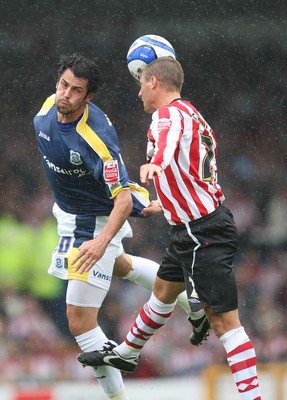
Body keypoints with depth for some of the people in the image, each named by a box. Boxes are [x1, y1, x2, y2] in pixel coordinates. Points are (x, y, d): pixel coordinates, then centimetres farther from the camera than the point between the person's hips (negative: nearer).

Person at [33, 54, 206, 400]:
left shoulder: (96, 139, -37)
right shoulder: (48, 109, -15)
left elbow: (124, 199, -38)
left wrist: (102, 241, -52)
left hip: (96, 224, -9)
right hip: (67, 212, 9)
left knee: (79, 321, -10)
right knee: (119, 266, 37)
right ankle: (193, 304, 56)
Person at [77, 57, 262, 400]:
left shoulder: (171, 112, -14)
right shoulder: (191, 115, 17)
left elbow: (170, 139, -40)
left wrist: (155, 164, -62)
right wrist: (161, 207, 43)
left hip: (202, 234, -11)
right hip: (192, 228, 11)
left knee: (223, 319, -13)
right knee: (163, 289, 30)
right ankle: (125, 354, 51)